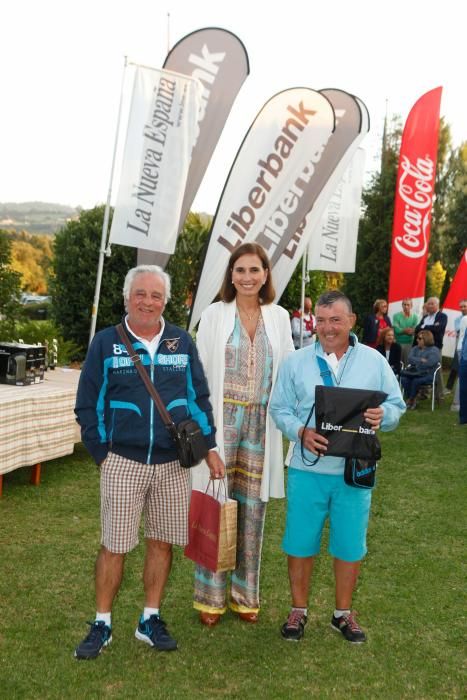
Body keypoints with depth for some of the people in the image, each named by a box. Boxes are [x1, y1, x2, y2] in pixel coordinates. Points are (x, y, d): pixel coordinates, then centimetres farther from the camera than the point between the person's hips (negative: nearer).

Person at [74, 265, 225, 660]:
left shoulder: (182, 342, 5)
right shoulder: (106, 343, -1)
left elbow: (199, 398, 10)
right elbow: (88, 405, 1)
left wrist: (209, 447, 4)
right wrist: (102, 452, -3)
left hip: (173, 464, 3)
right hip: (123, 463, -2)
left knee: (162, 542, 10)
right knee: (114, 546, 4)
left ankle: (151, 620, 25)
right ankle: (102, 625, 19)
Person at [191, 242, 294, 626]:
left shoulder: (279, 317, 7)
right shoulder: (215, 314, 0)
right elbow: (201, 372, 0)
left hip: (261, 423, 2)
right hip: (223, 420, -2)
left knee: (252, 508, 9)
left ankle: (245, 593, 23)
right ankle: (211, 596, 16)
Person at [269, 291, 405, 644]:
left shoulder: (374, 361, 2)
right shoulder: (296, 362, 1)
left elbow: (397, 405, 5)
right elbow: (280, 408, 1)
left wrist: (382, 415, -19)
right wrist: (301, 431, -17)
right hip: (308, 469, 0)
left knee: (350, 546, 11)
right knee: (301, 544, 9)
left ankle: (343, 613, 30)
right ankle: (299, 610, 28)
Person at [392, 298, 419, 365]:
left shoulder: (415, 317, 5)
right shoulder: (396, 316, 1)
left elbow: (415, 330, -5)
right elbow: (396, 330, -10)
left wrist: (402, 330, -14)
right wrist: (407, 330, -9)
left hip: (409, 343, 1)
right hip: (398, 343, -1)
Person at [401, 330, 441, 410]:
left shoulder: (434, 350, -2)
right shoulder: (415, 349, 16)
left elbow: (429, 363, -17)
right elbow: (410, 358, -1)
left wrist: (416, 362, -8)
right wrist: (421, 360, -16)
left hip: (428, 375, -5)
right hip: (415, 373, 5)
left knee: (416, 381, -33)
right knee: (404, 378, -25)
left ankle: (410, 400, -10)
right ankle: (413, 400, -14)